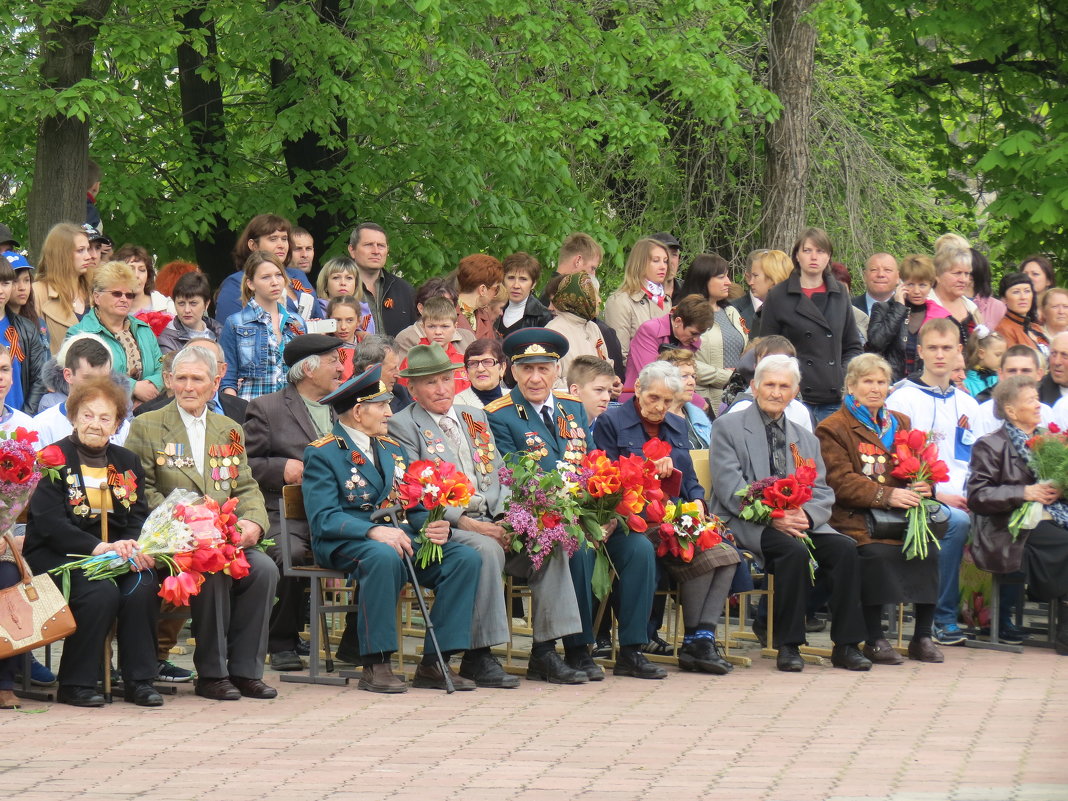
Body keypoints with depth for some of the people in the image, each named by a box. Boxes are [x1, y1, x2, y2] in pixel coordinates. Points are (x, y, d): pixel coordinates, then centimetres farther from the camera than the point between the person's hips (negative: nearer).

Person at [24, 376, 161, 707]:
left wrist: (132, 546, -17)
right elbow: (48, 523, -14)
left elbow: (139, 518, 8)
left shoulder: (127, 462, 14)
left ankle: (139, 680, -16)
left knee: (143, 583, -26)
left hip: (115, 552, 5)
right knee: (101, 591, -32)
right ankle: (75, 685, -17)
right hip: (57, 554, -5)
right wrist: (99, 547, -25)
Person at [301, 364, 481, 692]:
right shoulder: (322, 454, -1)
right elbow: (323, 519, -13)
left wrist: (434, 526, -5)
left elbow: (414, 507, 19)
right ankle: (375, 665, -31)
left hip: (402, 537, 7)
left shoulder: (392, 449, 23)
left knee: (466, 558, -17)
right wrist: (374, 531, -29)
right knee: (384, 557, -41)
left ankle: (433, 664, -17)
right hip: (345, 543, -7)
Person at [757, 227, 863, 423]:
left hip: (834, 398, 3)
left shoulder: (839, 295, 13)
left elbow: (853, 347, 19)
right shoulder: (778, 297, 3)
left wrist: (845, 377, 1)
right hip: (796, 397, -3)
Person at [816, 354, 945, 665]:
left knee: (928, 548, -24)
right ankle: (874, 640, -21)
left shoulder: (900, 424, 24)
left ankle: (922, 637, -12)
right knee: (877, 552, -33)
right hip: (856, 518, -5)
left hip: (901, 512, 5)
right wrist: (886, 495, -21)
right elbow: (840, 481, -9)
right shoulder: (832, 429, 5)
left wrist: (924, 485, -6)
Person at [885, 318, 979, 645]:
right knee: (956, 522, -35)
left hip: (962, 500, 5)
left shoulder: (968, 405, 21)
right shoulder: (901, 400, 2)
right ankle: (944, 618, -26)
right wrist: (937, 495, -15)